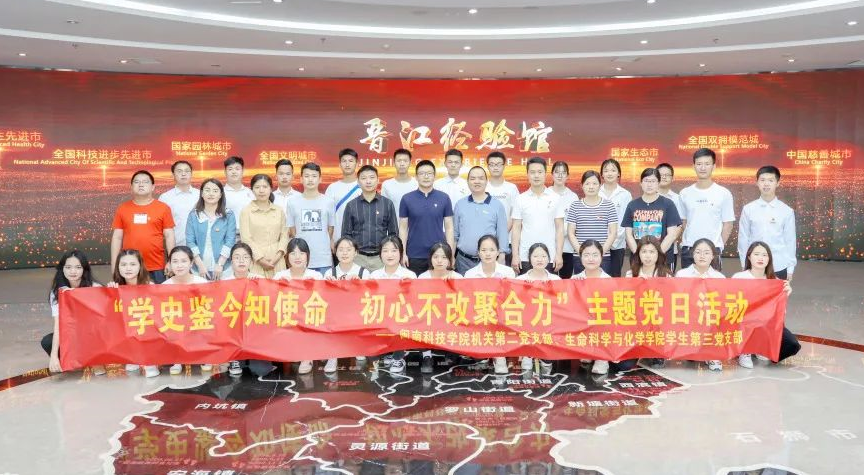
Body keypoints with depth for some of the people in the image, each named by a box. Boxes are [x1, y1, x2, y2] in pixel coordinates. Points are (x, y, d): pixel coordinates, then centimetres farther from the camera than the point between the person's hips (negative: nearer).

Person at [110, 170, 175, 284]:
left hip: (156, 268, -1)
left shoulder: (163, 208, 2)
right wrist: (114, 265, 5)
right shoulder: (122, 208, 7)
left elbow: (169, 236, 3)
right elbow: (117, 237, 9)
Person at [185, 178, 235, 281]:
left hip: (223, 269, -1)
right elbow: (190, 241, 1)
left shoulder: (229, 215, 3)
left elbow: (230, 241, -3)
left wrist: (220, 264, -12)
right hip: (199, 269, 1)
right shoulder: (193, 215, 6)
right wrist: (200, 265, -9)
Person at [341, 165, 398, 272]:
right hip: (358, 257, 0)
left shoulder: (387, 204, 4)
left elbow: (393, 233, 7)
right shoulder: (351, 205, 4)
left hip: (381, 257, 0)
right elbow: (346, 234, 8)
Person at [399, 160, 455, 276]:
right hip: (414, 256, 0)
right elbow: (403, 228, 3)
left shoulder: (444, 198, 1)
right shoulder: (407, 199, 1)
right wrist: (403, 253, -3)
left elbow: (449, 227, 3)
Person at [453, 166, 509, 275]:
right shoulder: (460, 204, 7)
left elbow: (502, 234, 1)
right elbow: (454, 233, 11)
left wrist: (501, 259, -3)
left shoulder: (497, 205, 1)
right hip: (464, 260, 2)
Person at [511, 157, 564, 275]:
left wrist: (559, 255, -4)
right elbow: (516, 229, 3)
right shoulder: (520, 199, 4)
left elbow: (559, 228, 3)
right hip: (525, 257, 0)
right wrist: (515, 255, -3)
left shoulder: (555, 198, 3)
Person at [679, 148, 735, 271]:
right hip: (688, 250, 3)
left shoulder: (724, 194, -1)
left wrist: (718, 248, -3)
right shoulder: (685, 193, 6)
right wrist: (684, 243, 4)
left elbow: (727, 224, 2)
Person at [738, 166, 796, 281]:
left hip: (779, 267, 0)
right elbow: (743, 239, 3)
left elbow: (790, 240, 2)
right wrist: (744, 265, 4)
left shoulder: (787, 211, -2)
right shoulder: (748, 209, -2)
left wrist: (790, 269, 3)